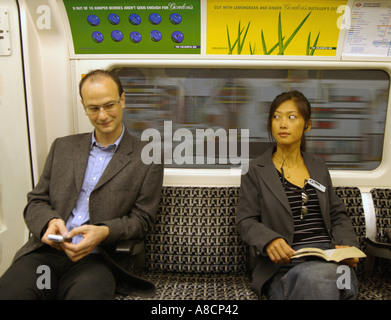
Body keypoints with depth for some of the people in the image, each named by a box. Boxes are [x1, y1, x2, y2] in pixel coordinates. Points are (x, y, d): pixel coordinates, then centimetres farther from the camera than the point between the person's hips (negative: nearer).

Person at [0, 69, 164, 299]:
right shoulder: (63, 147, 15)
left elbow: (141, 219, 2)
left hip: (96, 260, -3)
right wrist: (49, 221, -8)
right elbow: (36, 202, 15)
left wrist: (103, 232, -16)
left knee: (87, 293, -34)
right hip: (46, 253, 4)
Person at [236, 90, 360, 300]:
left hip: (329, 257, 3)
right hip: (284, 264, -3)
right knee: (316, 277, -37)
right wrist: (269, 240, -20)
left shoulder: (319, 167, 19)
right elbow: (246, 221, 1)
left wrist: (346, 245, 1)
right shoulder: (255, 171, 5)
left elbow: (337, 214, 21)